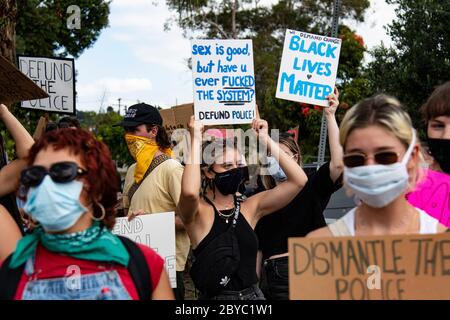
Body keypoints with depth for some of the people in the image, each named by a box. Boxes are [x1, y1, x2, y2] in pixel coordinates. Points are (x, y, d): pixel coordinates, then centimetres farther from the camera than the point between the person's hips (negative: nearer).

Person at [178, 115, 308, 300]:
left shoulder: (251, 207, 1)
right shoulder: (198, 211, -10)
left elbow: (298, 180, -4)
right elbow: (189, 192, -34)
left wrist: (266, 140, -5)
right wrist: (196, 140, -23)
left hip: (253, 293, 4)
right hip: (215, 296, -4)